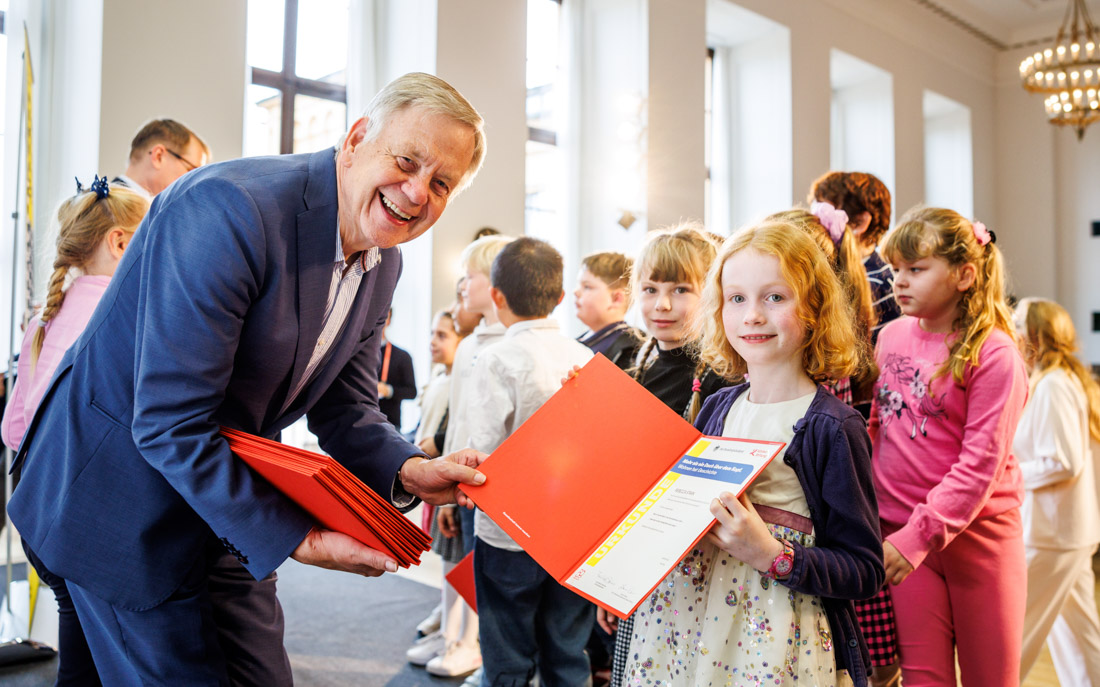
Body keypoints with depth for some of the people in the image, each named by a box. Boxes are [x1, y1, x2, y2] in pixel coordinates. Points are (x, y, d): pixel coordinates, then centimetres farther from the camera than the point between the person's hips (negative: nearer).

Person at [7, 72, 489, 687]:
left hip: (235, 502, 8)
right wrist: (292, 537, -25)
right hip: (126, 496, -7)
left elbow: (344, 408, 4)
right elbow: (169, 423, -29)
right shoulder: (231, 209, -28)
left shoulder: (382, 263, -2)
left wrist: (407, 471, -16)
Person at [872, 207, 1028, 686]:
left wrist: (916, 536, -21)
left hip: (977, 533, -3)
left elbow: (980, 466, -16)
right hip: (901, 531, 4)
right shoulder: (892, 336, 4)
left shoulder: (993, 353, -12)